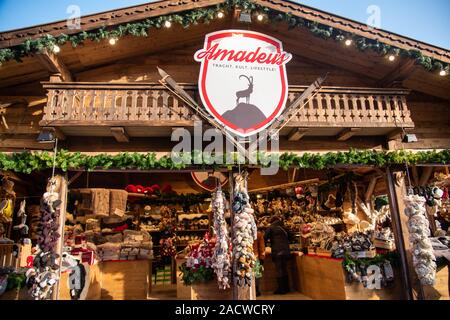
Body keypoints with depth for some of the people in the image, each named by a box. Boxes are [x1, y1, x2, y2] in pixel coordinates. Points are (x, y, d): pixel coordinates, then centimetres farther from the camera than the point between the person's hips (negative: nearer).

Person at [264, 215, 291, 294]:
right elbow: (288, 238, 22)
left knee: (279, 270, -1)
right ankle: (286, 288, 19)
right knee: (284, 269, 14)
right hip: (286, 251, 5)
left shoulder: (271, 228, -1)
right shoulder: (284, 228, 13)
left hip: (277, 252, -5)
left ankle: (281, 289, 1)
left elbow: (265, 238, -2)